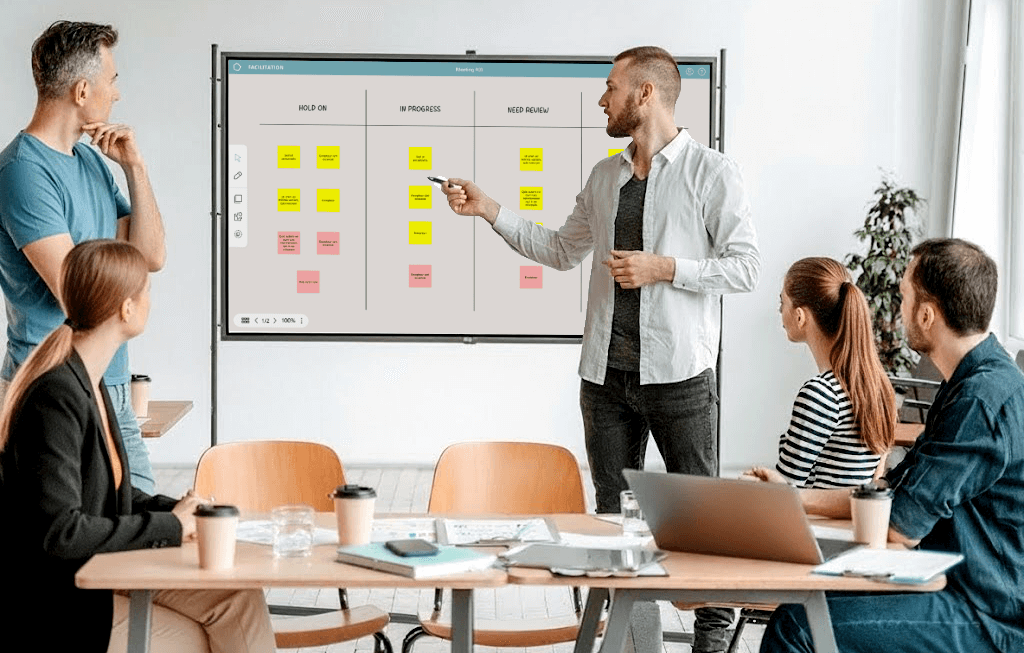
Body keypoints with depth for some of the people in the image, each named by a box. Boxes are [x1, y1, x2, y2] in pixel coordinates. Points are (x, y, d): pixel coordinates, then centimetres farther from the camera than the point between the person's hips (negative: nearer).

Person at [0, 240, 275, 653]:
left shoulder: (89, 382, 8)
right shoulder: (56, 398, -23)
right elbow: (58, 531, -27)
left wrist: (179, 512, -1)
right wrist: (168, 526, -17)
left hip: (104, 571, 9)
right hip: (63, 604, -9)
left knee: (240, 598, -6)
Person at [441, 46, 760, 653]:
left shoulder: (712, 172, -6)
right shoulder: (605, 177, 12)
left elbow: (746, 265, -9)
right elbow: (562, 250, 21)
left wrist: (664, 269, -17)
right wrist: (490, 210, 14)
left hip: (678, 375, -6)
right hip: (608, 374, 6)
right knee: (615, 510, 10)